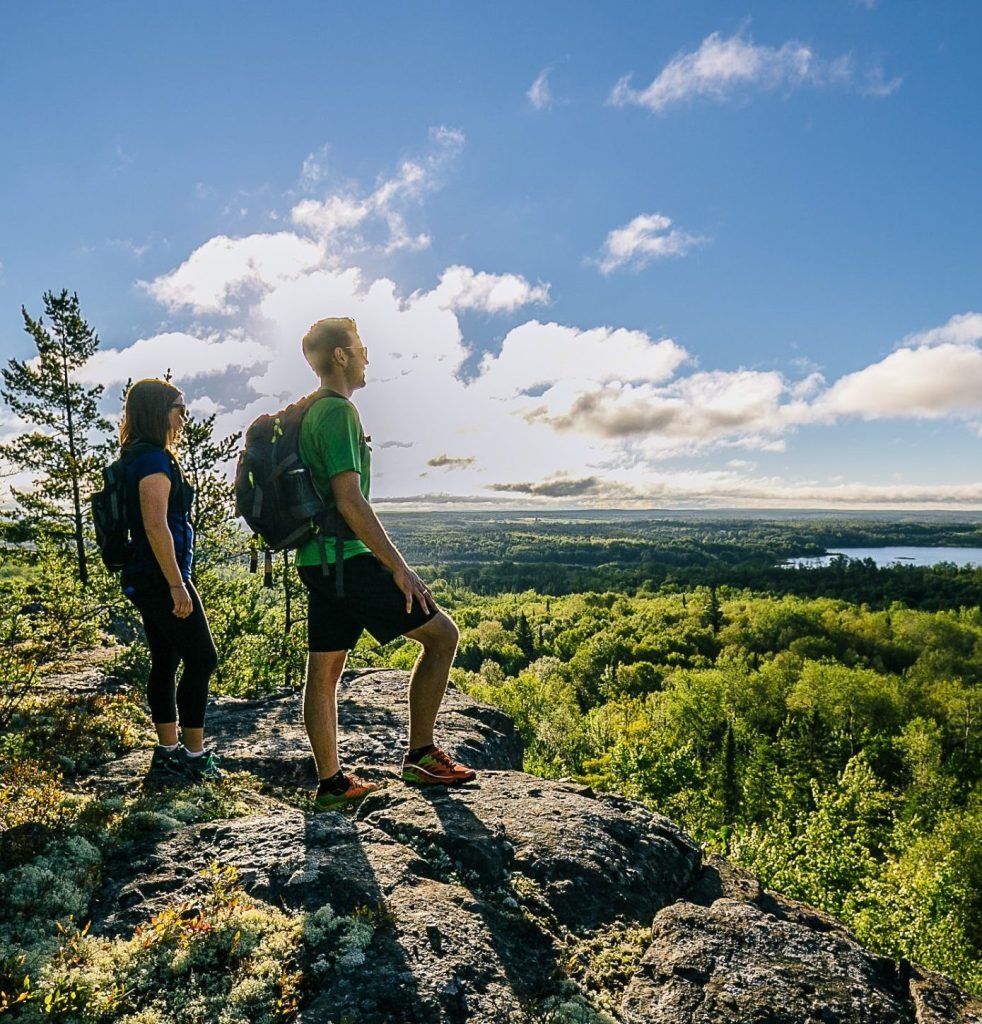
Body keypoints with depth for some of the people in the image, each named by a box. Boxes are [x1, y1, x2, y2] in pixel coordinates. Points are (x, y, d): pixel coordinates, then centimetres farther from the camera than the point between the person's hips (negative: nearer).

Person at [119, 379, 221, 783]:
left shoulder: (139, 458, 15)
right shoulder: (154, 459, -14)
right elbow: (156, 526, -21)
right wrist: (177, 584, -21)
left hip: (145, 579, 10)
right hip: (160, 577, -10)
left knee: (165, 661, 12)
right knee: (202, 659, -3)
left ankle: (168, 752, 19)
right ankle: (195, 756, 3)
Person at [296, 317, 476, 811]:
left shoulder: (308, 413, 17)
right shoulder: (339, 411, -13)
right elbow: (350, 500, -22)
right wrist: (399, 567, -20)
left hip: (317, 560, 10)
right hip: (347, 559, -10)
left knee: (324, 670, 12)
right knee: (441, 632, 0)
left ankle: (330, 784, 22)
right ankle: (420, 754, 6)